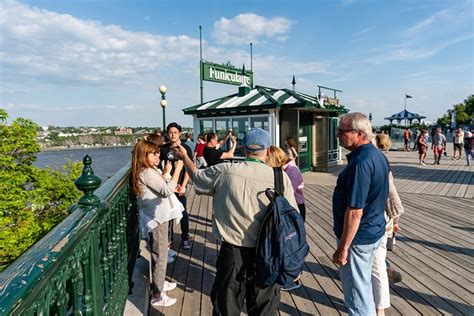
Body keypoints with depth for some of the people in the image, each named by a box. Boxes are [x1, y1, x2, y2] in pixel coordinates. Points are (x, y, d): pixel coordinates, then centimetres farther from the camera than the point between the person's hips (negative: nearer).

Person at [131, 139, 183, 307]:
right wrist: (177, 169, -24)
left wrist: (166, 173, 8)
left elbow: (160, 188, 16)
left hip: (156, 217, 10)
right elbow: (167, 190, -29)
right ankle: (157, 296, 12)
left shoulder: (150, 171, 11)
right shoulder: (147, 173, -22)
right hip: (156, 219, -10)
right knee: (160, 257, 0)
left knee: (159, 255, 23)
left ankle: (160, 283, 40)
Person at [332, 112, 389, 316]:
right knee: (364, 284, 25)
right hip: (375, 231, 10)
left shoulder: (360, 163, -26)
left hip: (358, 236, -9)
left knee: (356, 292, 7)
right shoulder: (377, 156, 5)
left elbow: (355, 211, -27)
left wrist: (343, 247, -21)